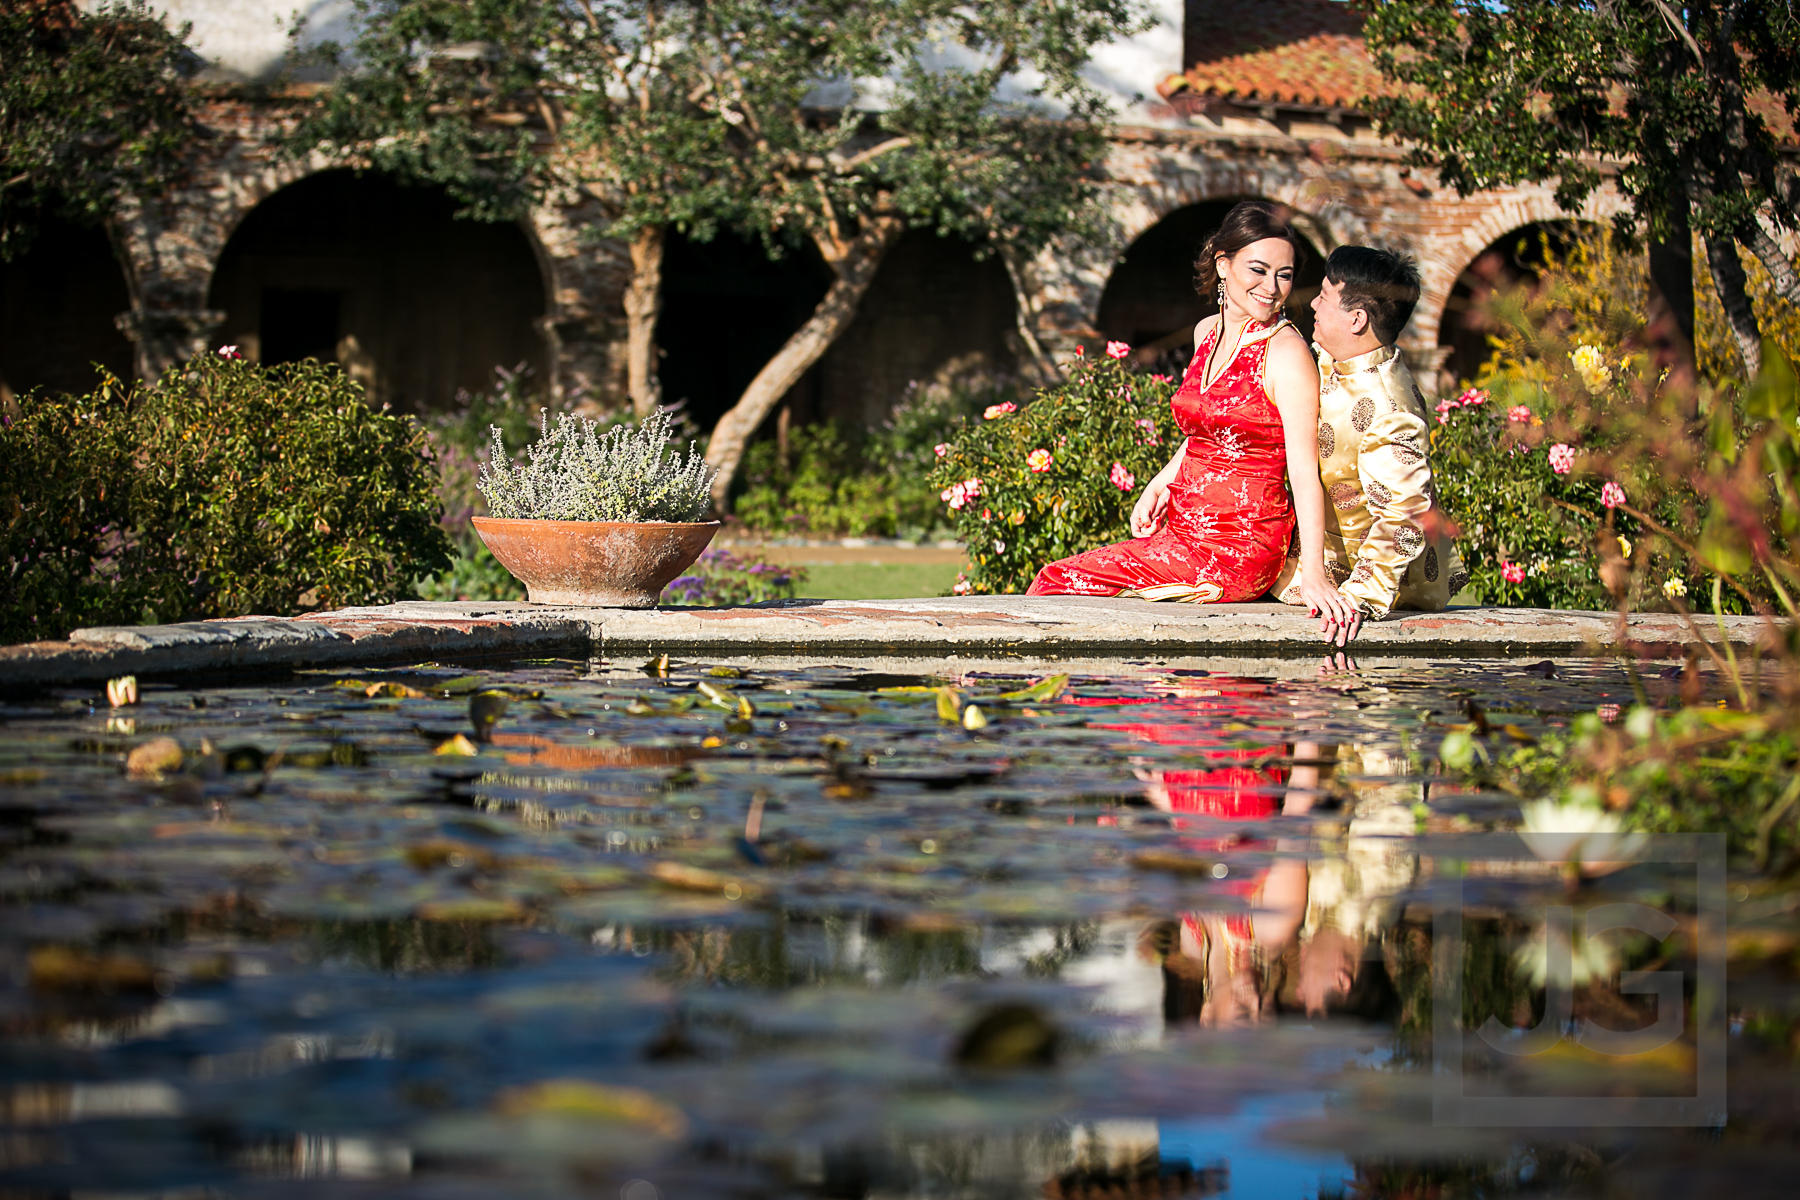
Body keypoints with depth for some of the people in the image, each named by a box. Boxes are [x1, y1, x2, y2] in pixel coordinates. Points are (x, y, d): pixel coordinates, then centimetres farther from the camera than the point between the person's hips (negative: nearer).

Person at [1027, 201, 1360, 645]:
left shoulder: (1286, 351, -15)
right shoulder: (1208, 333, 9)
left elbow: (1304, 468, -22)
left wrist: (1313, 574, -32)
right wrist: (1160, 484, 9)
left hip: (1238, 548, -7)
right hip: (1184, 527, 7)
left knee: (1059, 582, -7)